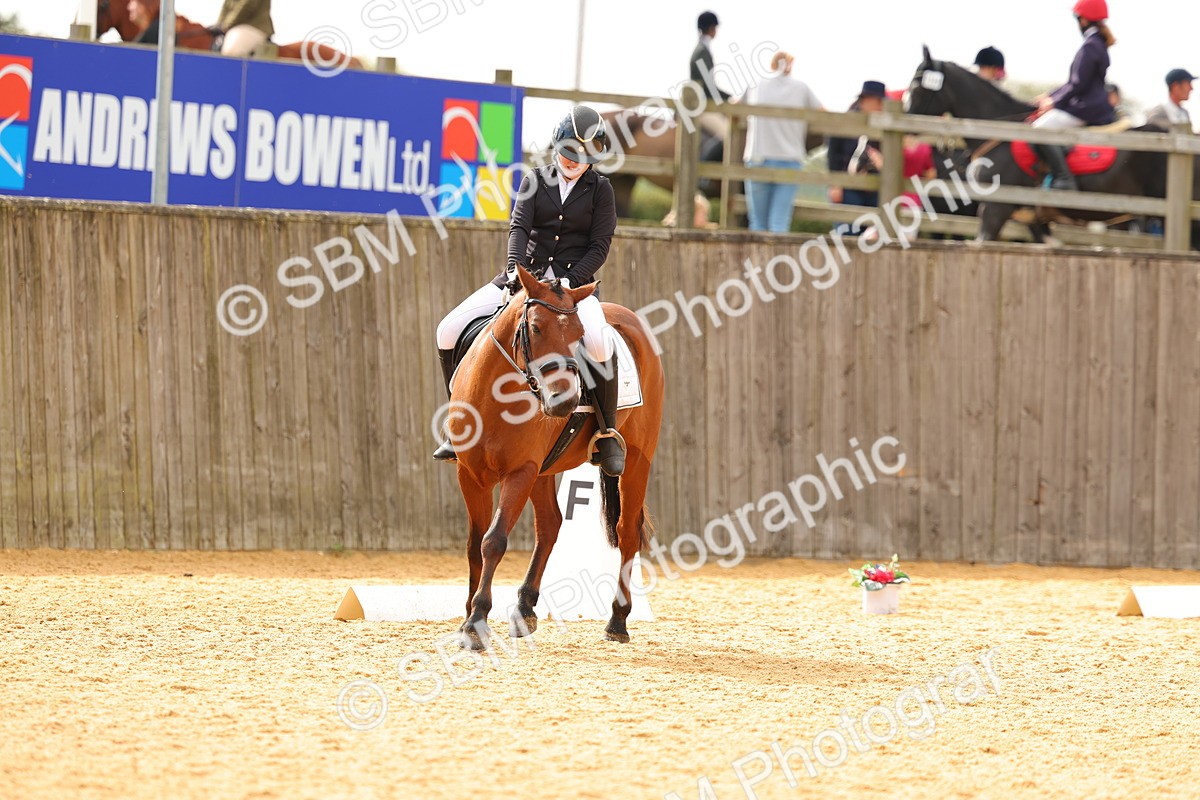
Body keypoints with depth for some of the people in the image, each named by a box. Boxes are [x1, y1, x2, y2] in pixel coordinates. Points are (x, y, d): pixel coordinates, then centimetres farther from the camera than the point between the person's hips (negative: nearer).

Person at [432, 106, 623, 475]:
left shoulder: (600, 190, 3)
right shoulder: (535, 181, 8)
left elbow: (599, 247, -2)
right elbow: (519, 227, -4)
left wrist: (567, 284, -18)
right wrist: (515, 270, -23)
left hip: (575, 279, -3)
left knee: (599, 342, -36)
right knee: (450, 330, -11)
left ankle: (608, 434, -17)